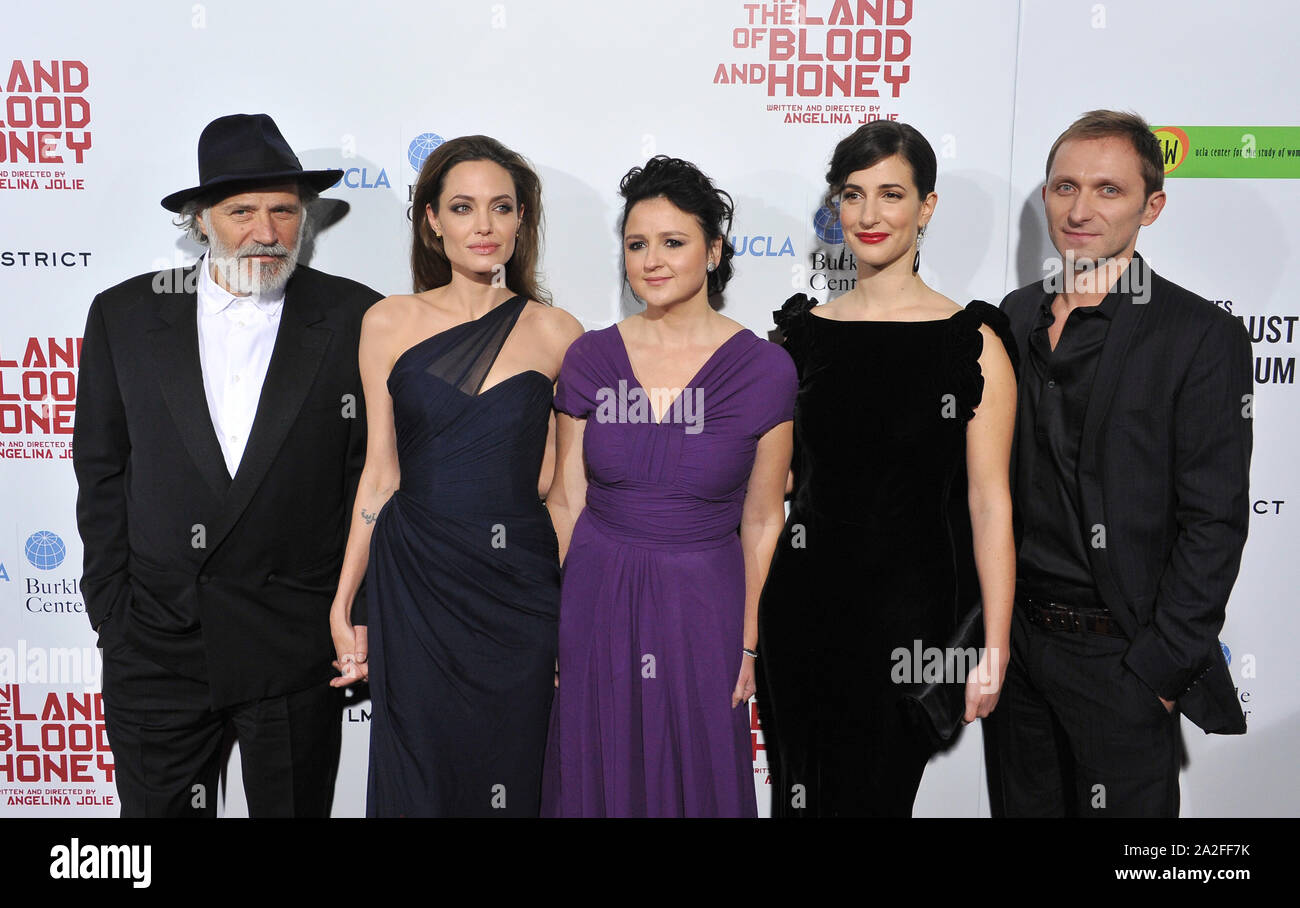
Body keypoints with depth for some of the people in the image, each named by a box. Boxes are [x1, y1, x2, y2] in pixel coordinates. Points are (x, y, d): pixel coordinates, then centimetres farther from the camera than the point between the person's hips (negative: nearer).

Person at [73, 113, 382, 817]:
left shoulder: (355, 320, -4)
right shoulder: (124, 315, 2)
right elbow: (100, 470, 7)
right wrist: (110, 611, 4)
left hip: (298, 646, -1)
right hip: (154, 645, 2)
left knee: (295, 806, 14)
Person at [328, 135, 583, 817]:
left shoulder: (557, 334, 0)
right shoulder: (389, 323, 1)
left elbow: (560, 485, 2)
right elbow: (380, 473, 4)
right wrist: (343, 606, 4)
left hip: (521, 588, 0)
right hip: (413, 585, 0)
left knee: (511, 776, 13)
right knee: (417, 776, 11)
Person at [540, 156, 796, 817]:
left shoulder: (764, 369, -8)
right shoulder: (589, 359, -2)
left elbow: (761, 522, -2)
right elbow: (566, 501, 3)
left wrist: (750, 643, 0)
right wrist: (543, 620, 2)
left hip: (703, 603, -1)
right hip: (596, 596, 2)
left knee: (698, 777, 15)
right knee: (596, 776, 17)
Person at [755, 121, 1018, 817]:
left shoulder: (971, 341, -6)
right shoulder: (802, 330, 4)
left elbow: (988, 502, -7)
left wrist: (993, 649, -9)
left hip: (910, 608, -3)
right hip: (800, 601, 4)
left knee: (876, 795, 9)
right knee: (798, 793, 15)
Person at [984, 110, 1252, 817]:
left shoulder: (1201, 337, -11)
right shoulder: (1016, 316, 7)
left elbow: (1213, 523, -13)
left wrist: (1161, 667, -14)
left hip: (1117, 653, -5)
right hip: (1014, 636, 5)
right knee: (1021, 805, 18)